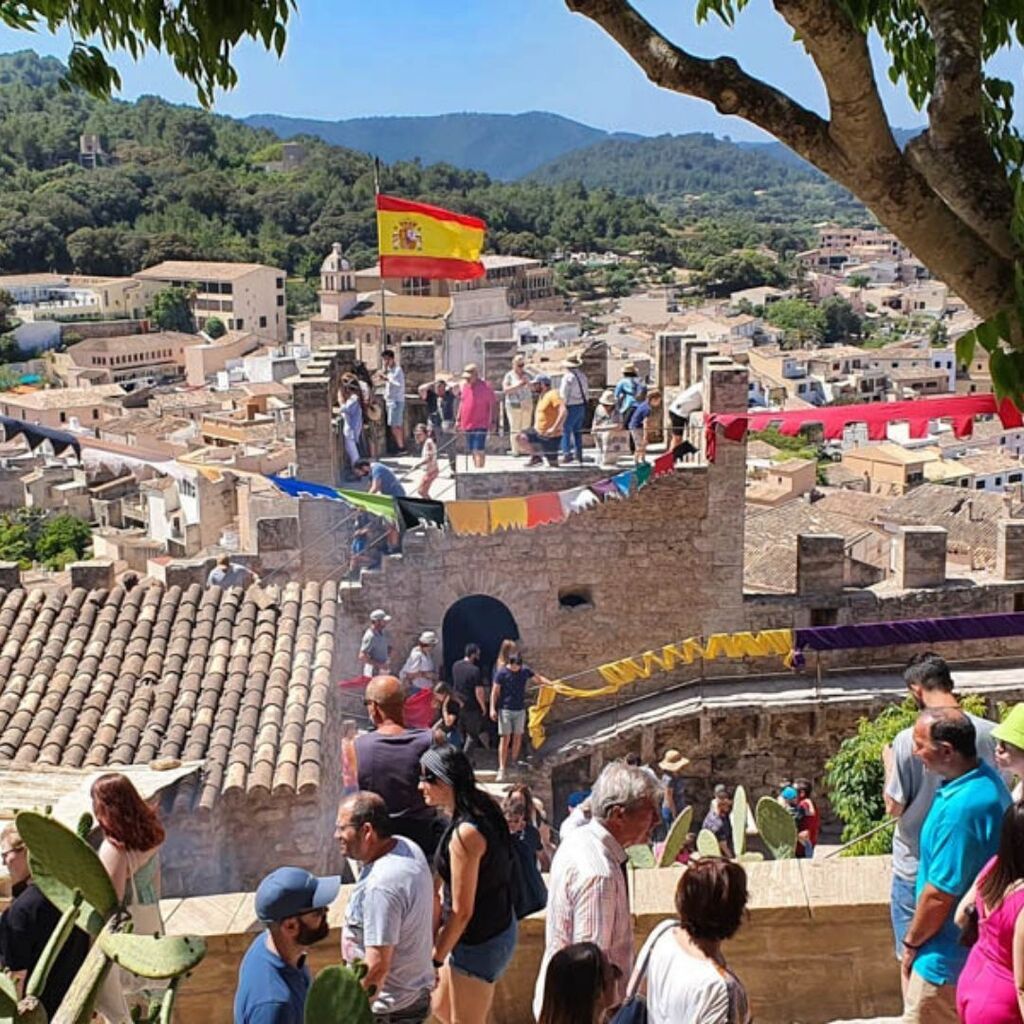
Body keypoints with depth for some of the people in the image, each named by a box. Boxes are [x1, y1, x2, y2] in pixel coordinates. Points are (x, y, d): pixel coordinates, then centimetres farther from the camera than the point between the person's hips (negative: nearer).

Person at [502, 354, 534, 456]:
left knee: (526, 428, 1)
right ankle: (515, 450, -4)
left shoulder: (526, 375, 13)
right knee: (515, 429, -6)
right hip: (514, 405, -4)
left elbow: (533, 388, 15)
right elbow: (505, 390, -9)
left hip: (527, 405, 5)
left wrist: (528, 383, -6)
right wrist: (518, 385, -17)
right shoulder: (509, 376, 0)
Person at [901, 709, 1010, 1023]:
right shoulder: (986, 779, 0)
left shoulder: (962, 808, -32)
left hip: (949, 955, -9)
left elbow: (940, 894, -26)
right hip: (975, 942, 9)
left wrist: (911, 942, -10)